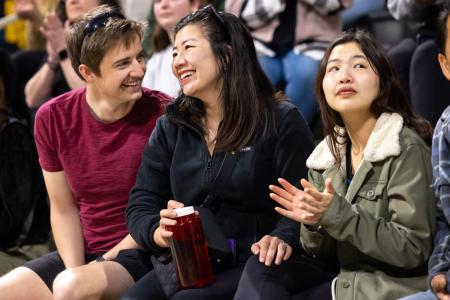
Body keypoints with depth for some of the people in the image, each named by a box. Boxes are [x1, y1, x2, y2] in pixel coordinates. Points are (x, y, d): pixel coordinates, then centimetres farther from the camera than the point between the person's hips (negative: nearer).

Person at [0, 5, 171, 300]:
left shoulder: (164, 115, -14)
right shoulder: (53, 118, -2)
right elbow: (64, 209, 5)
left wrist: (107, 260, -11)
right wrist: (74, 269, -10)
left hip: (145, 254, -4)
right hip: (84, 253, 4)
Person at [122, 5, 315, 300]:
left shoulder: (281, 121, 0)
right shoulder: (169, 128, 14)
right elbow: (140, 207, 10)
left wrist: (283, 236, -29)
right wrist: (159, 233, -14)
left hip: (253, 265, -4)